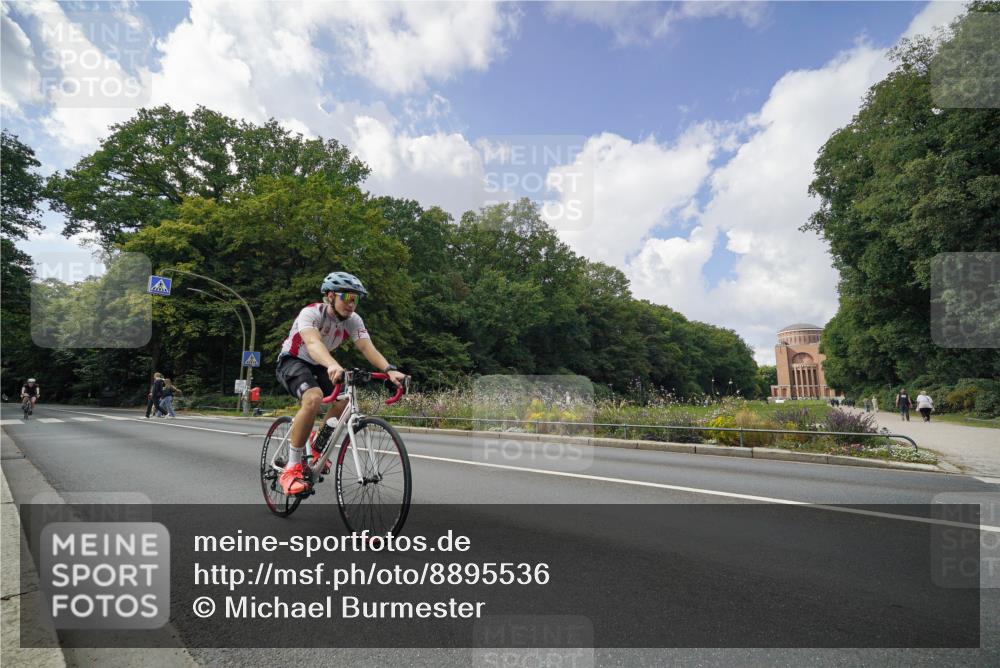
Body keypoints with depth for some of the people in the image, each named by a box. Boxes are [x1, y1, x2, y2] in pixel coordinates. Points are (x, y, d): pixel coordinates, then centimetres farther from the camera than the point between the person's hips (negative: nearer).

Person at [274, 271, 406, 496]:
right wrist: (333, 366, -68)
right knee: (313, 398, -34)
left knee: (345, 401, -16)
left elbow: (367, 347, -27)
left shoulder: (353, 320, -13)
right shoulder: (311, 313, -29)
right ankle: (291, 468, -24)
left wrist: (390, 369, -45)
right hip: (291, 361, -6)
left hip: (318, 366, 6)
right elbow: (313, 343, -48)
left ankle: (316, 447, 10)